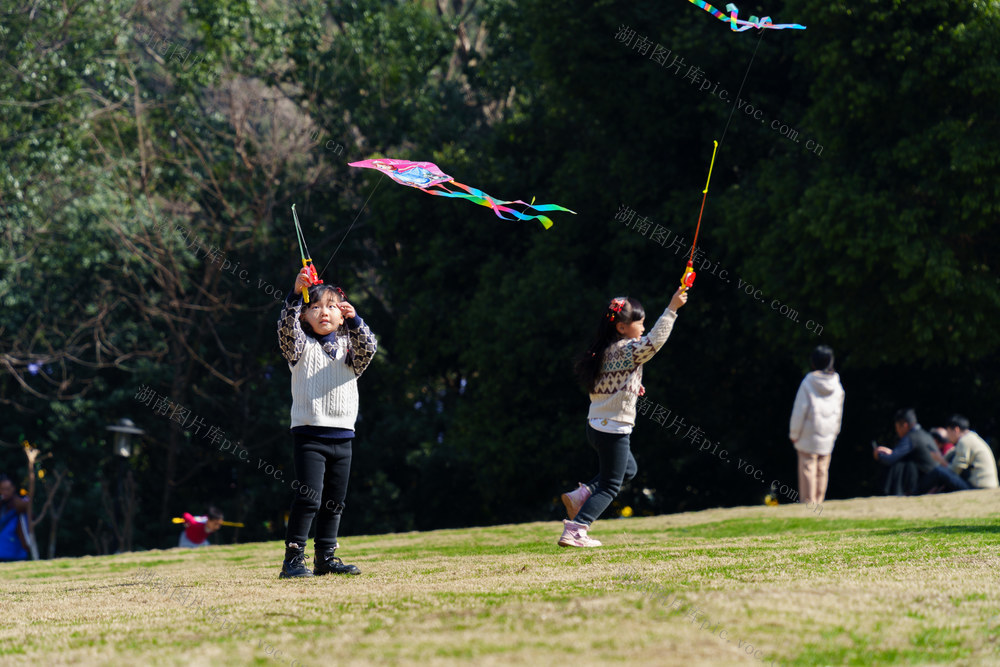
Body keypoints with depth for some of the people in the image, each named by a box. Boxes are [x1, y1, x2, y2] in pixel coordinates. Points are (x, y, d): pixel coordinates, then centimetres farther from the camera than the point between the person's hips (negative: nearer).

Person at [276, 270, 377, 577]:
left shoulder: (349, 347, 13)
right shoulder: (301, 347, 4)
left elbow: (368, 349, -6)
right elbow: (286, 328, -14)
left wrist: (354, 321, -20)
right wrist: (296, 294, -26)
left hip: (342, 435, 4)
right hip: (309, 433, -4)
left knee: (334, 502, 9)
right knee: (309, 497, -13)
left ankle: (326, 557, 18)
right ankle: (293, 558, -10)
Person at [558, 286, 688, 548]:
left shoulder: (604, 352, 9)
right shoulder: (625, 351, -17)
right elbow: (654, 340, -34)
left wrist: (630, 388, 11)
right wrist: (672, 309, -34)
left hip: (597, 426, 9)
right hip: (614, 429, -9)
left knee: (628, 469, 29)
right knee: (610, 487, 2)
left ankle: (580, 495, 18)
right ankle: (574, 531, -3)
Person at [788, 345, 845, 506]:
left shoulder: (808, 383, -11)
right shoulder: (836, 385, 3)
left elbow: (799, 411, -9)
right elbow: (839, 412, 12)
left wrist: (794, 434, -1)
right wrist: (834, 433, 23)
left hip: (808, 435, -5)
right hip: (827, 436, 5)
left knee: (808, 468, -2)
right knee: (822, 470, 9)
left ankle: (808, 501, -4)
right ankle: (818, 502, 11)